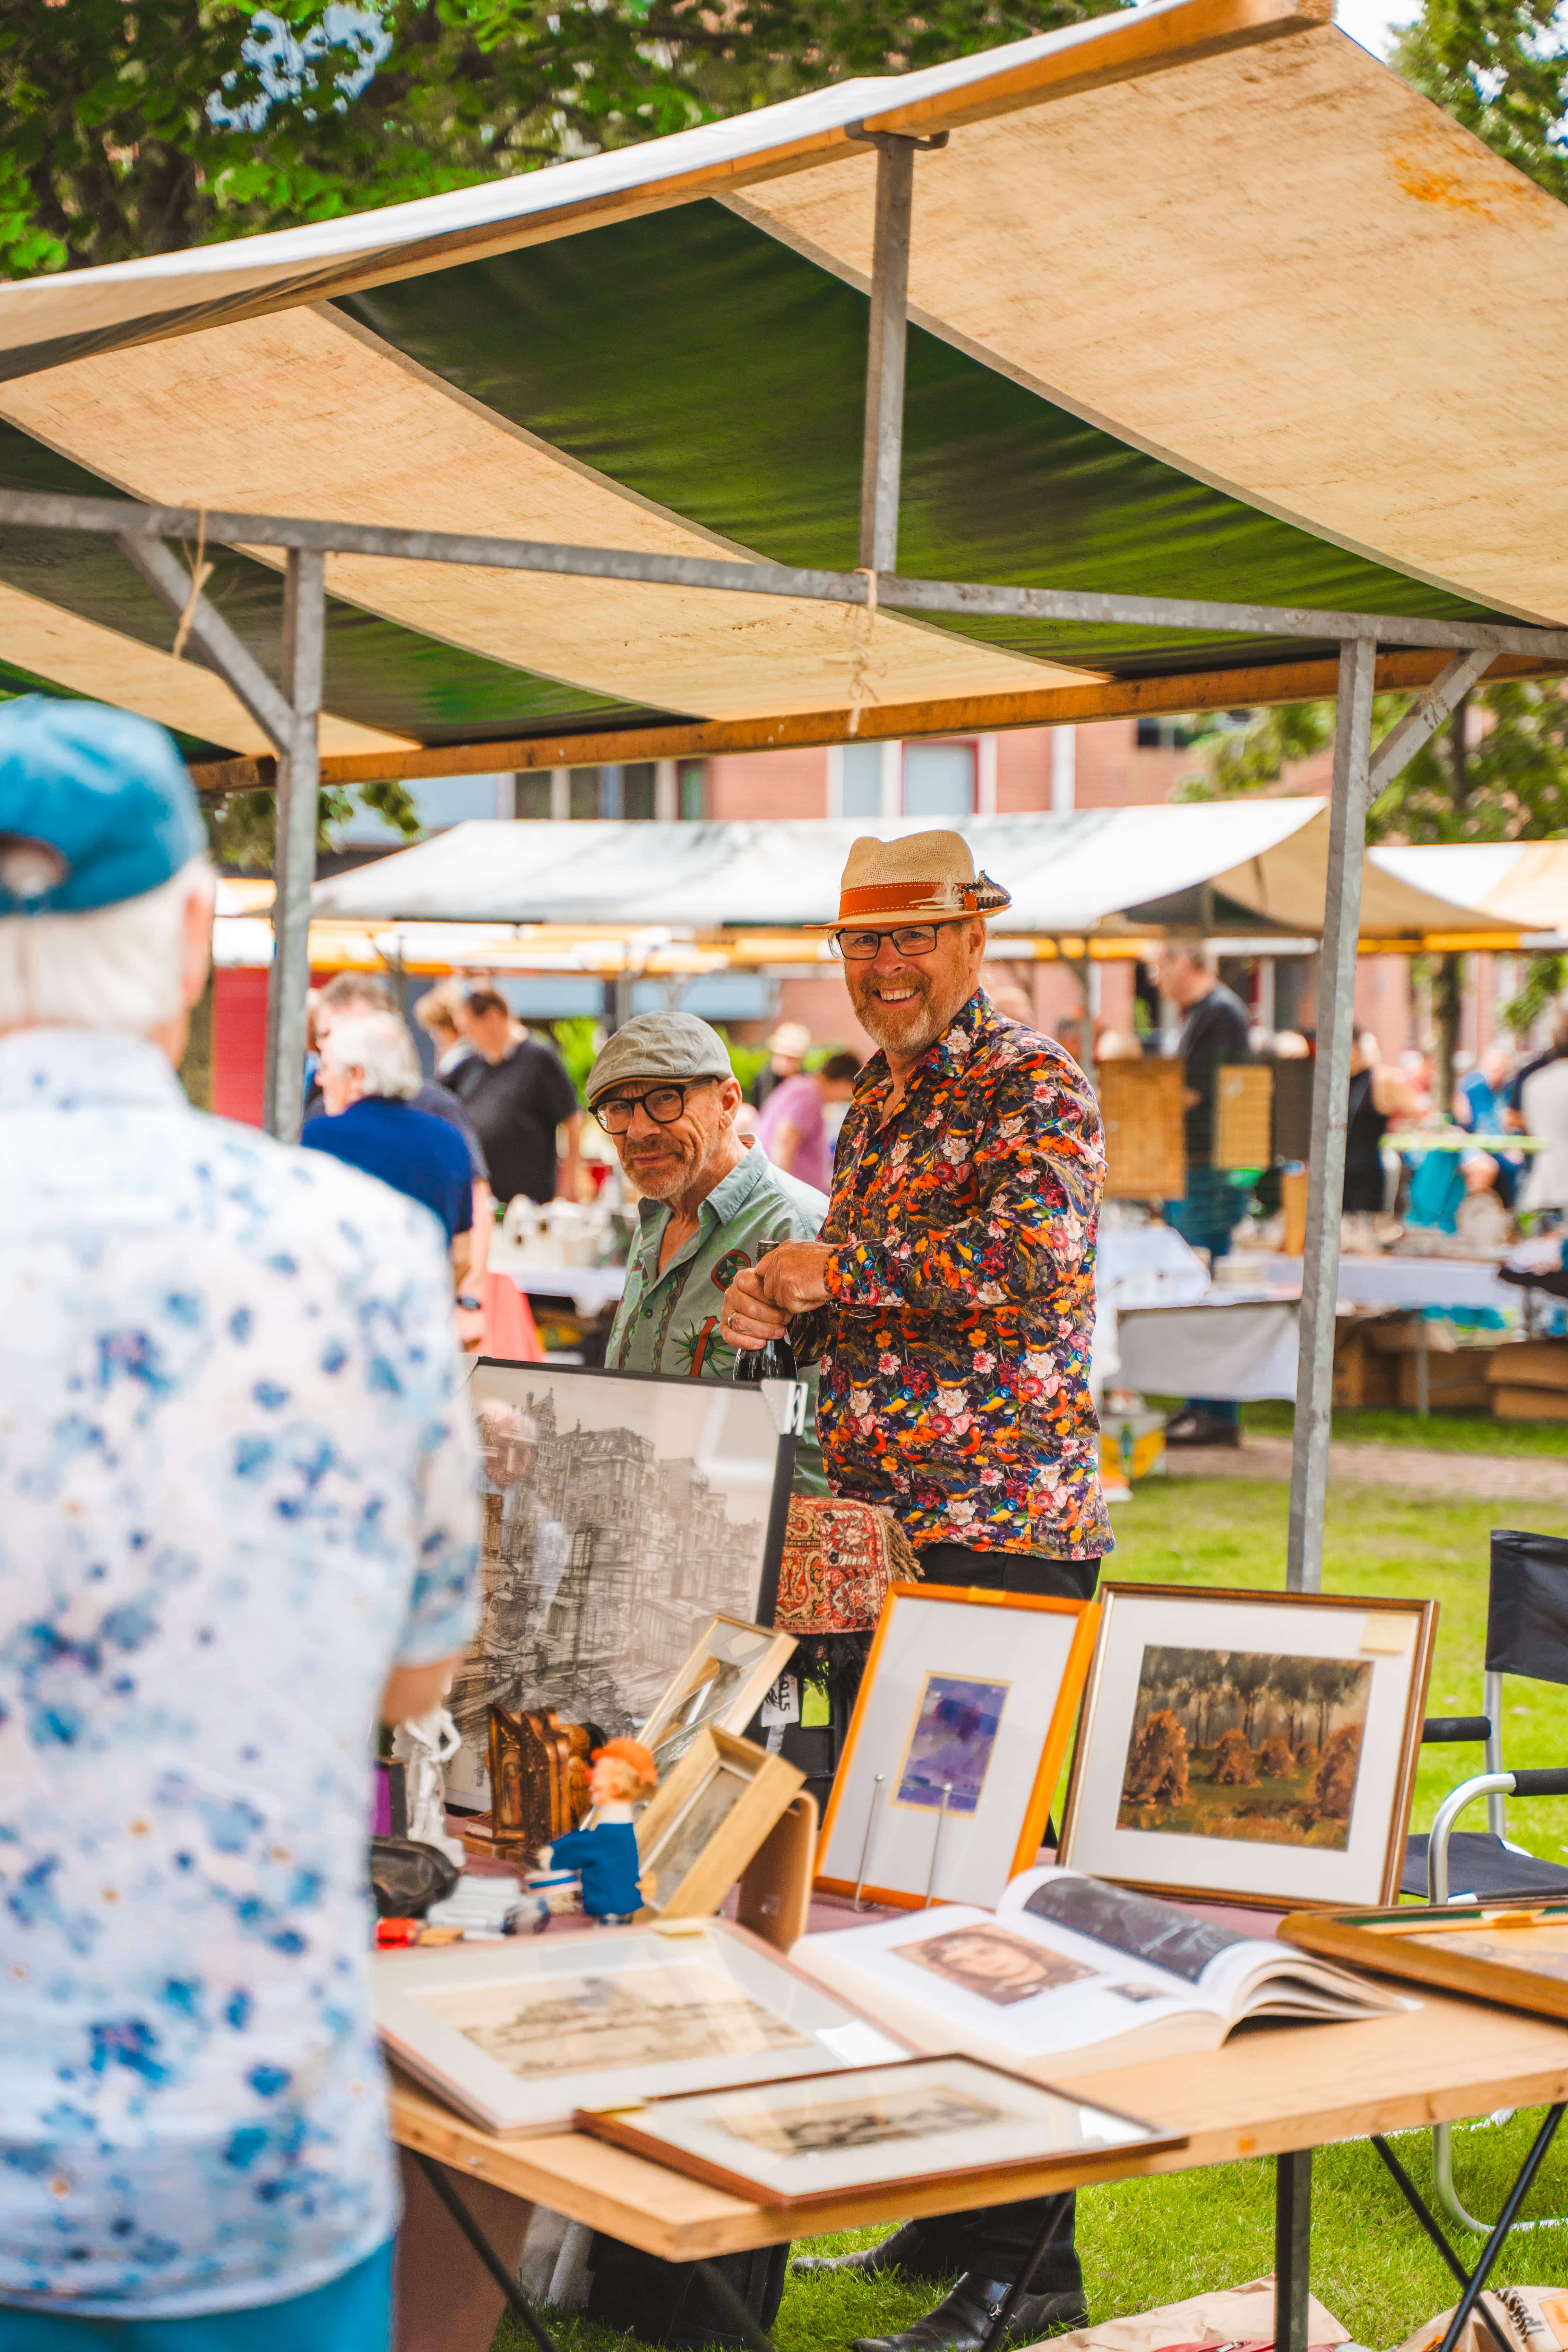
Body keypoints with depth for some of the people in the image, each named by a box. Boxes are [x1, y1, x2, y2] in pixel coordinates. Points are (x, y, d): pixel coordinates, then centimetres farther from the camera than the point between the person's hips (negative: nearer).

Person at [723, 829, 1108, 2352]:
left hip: (1004, 1533, -9)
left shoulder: (1034, 1086, -7)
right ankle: (939, 2210, 22)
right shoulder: (876, 1106, 19)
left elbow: (1032, 1267, -22)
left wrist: (836, 1267, -13)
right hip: (881, 1528, 9)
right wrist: (781, 1313, 3)